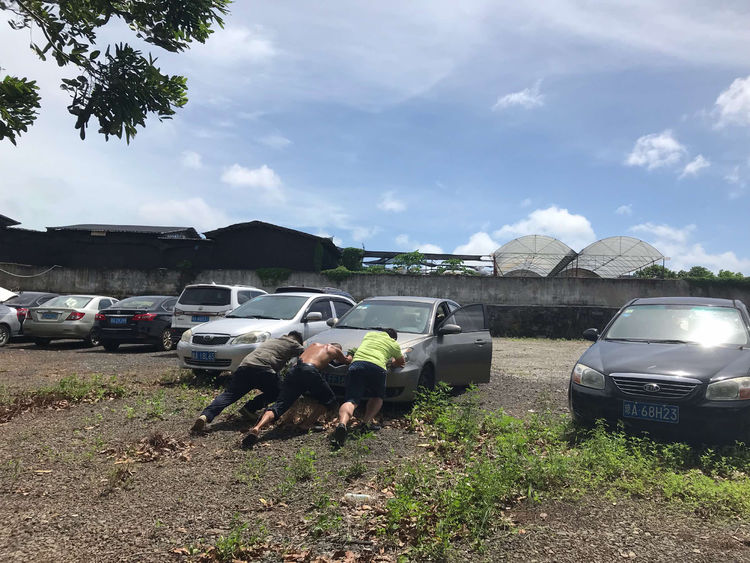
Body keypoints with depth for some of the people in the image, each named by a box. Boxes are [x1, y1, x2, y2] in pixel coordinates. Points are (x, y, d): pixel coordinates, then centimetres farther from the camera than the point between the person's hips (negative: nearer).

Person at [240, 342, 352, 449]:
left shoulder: (314, 344, 37)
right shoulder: (335, 349, 27)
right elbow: (347, 361, 48)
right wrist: (348, 357, 72)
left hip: (294, 370, 4)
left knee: (279, 404, -5)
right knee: (330, 401, 16)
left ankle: (257, 428, -30)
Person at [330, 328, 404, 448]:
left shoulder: (369, 334, 34)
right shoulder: (394, 344, 26)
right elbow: (401, 362, 41)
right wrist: (393, 362, 59)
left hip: (357, 363, 1)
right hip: (377, 367, -1)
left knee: (351, 400, -10)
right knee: (378, 397, 24)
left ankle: (342, 423, -36)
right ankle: (367, 421, 4)